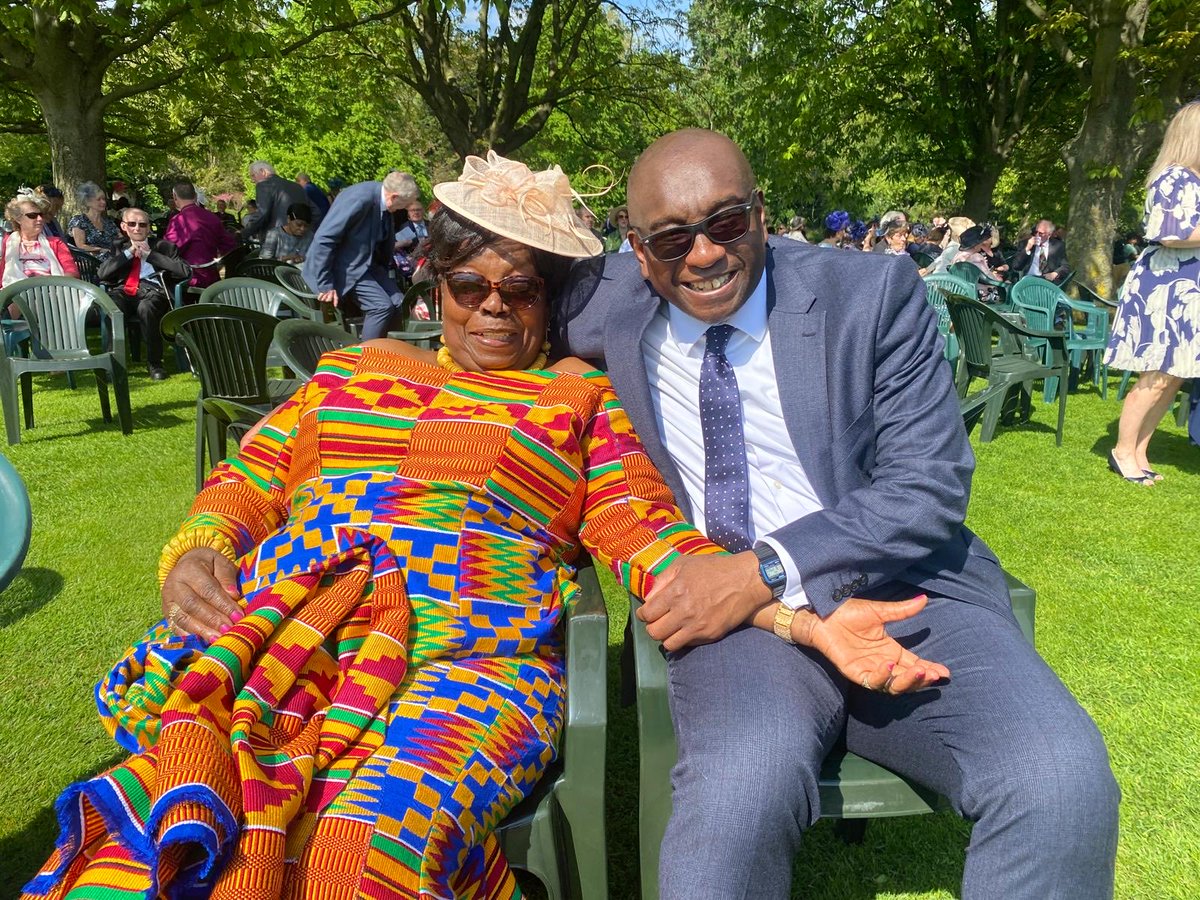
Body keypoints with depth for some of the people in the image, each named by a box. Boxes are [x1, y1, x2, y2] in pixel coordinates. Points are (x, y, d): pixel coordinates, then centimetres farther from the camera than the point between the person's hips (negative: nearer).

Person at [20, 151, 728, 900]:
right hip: (280, 638, 3)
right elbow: (248, 483, 23)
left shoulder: (583, 400, 17)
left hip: (467, 661, -2)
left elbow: (638, 522, 3)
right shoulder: (349, 372, 25)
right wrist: (196, 552, 1)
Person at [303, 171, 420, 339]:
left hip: (366, 264, 8)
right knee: (382, 306, -19)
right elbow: (323, 239, -26)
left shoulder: (383, 202, -1)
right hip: (343, 268, -8)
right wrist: (325, 285, -24)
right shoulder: (360, 198, -26)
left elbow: (386, 241, 16)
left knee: (398, 303, -2)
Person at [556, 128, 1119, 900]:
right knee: (743, 790, -32)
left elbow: (929, 488, -5)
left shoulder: (874, 294, -1)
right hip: (725, 604, 0)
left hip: (902, 589, 1)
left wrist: (766, 571, -17)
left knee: (1064, 784, -24)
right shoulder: (606, 306, 4)